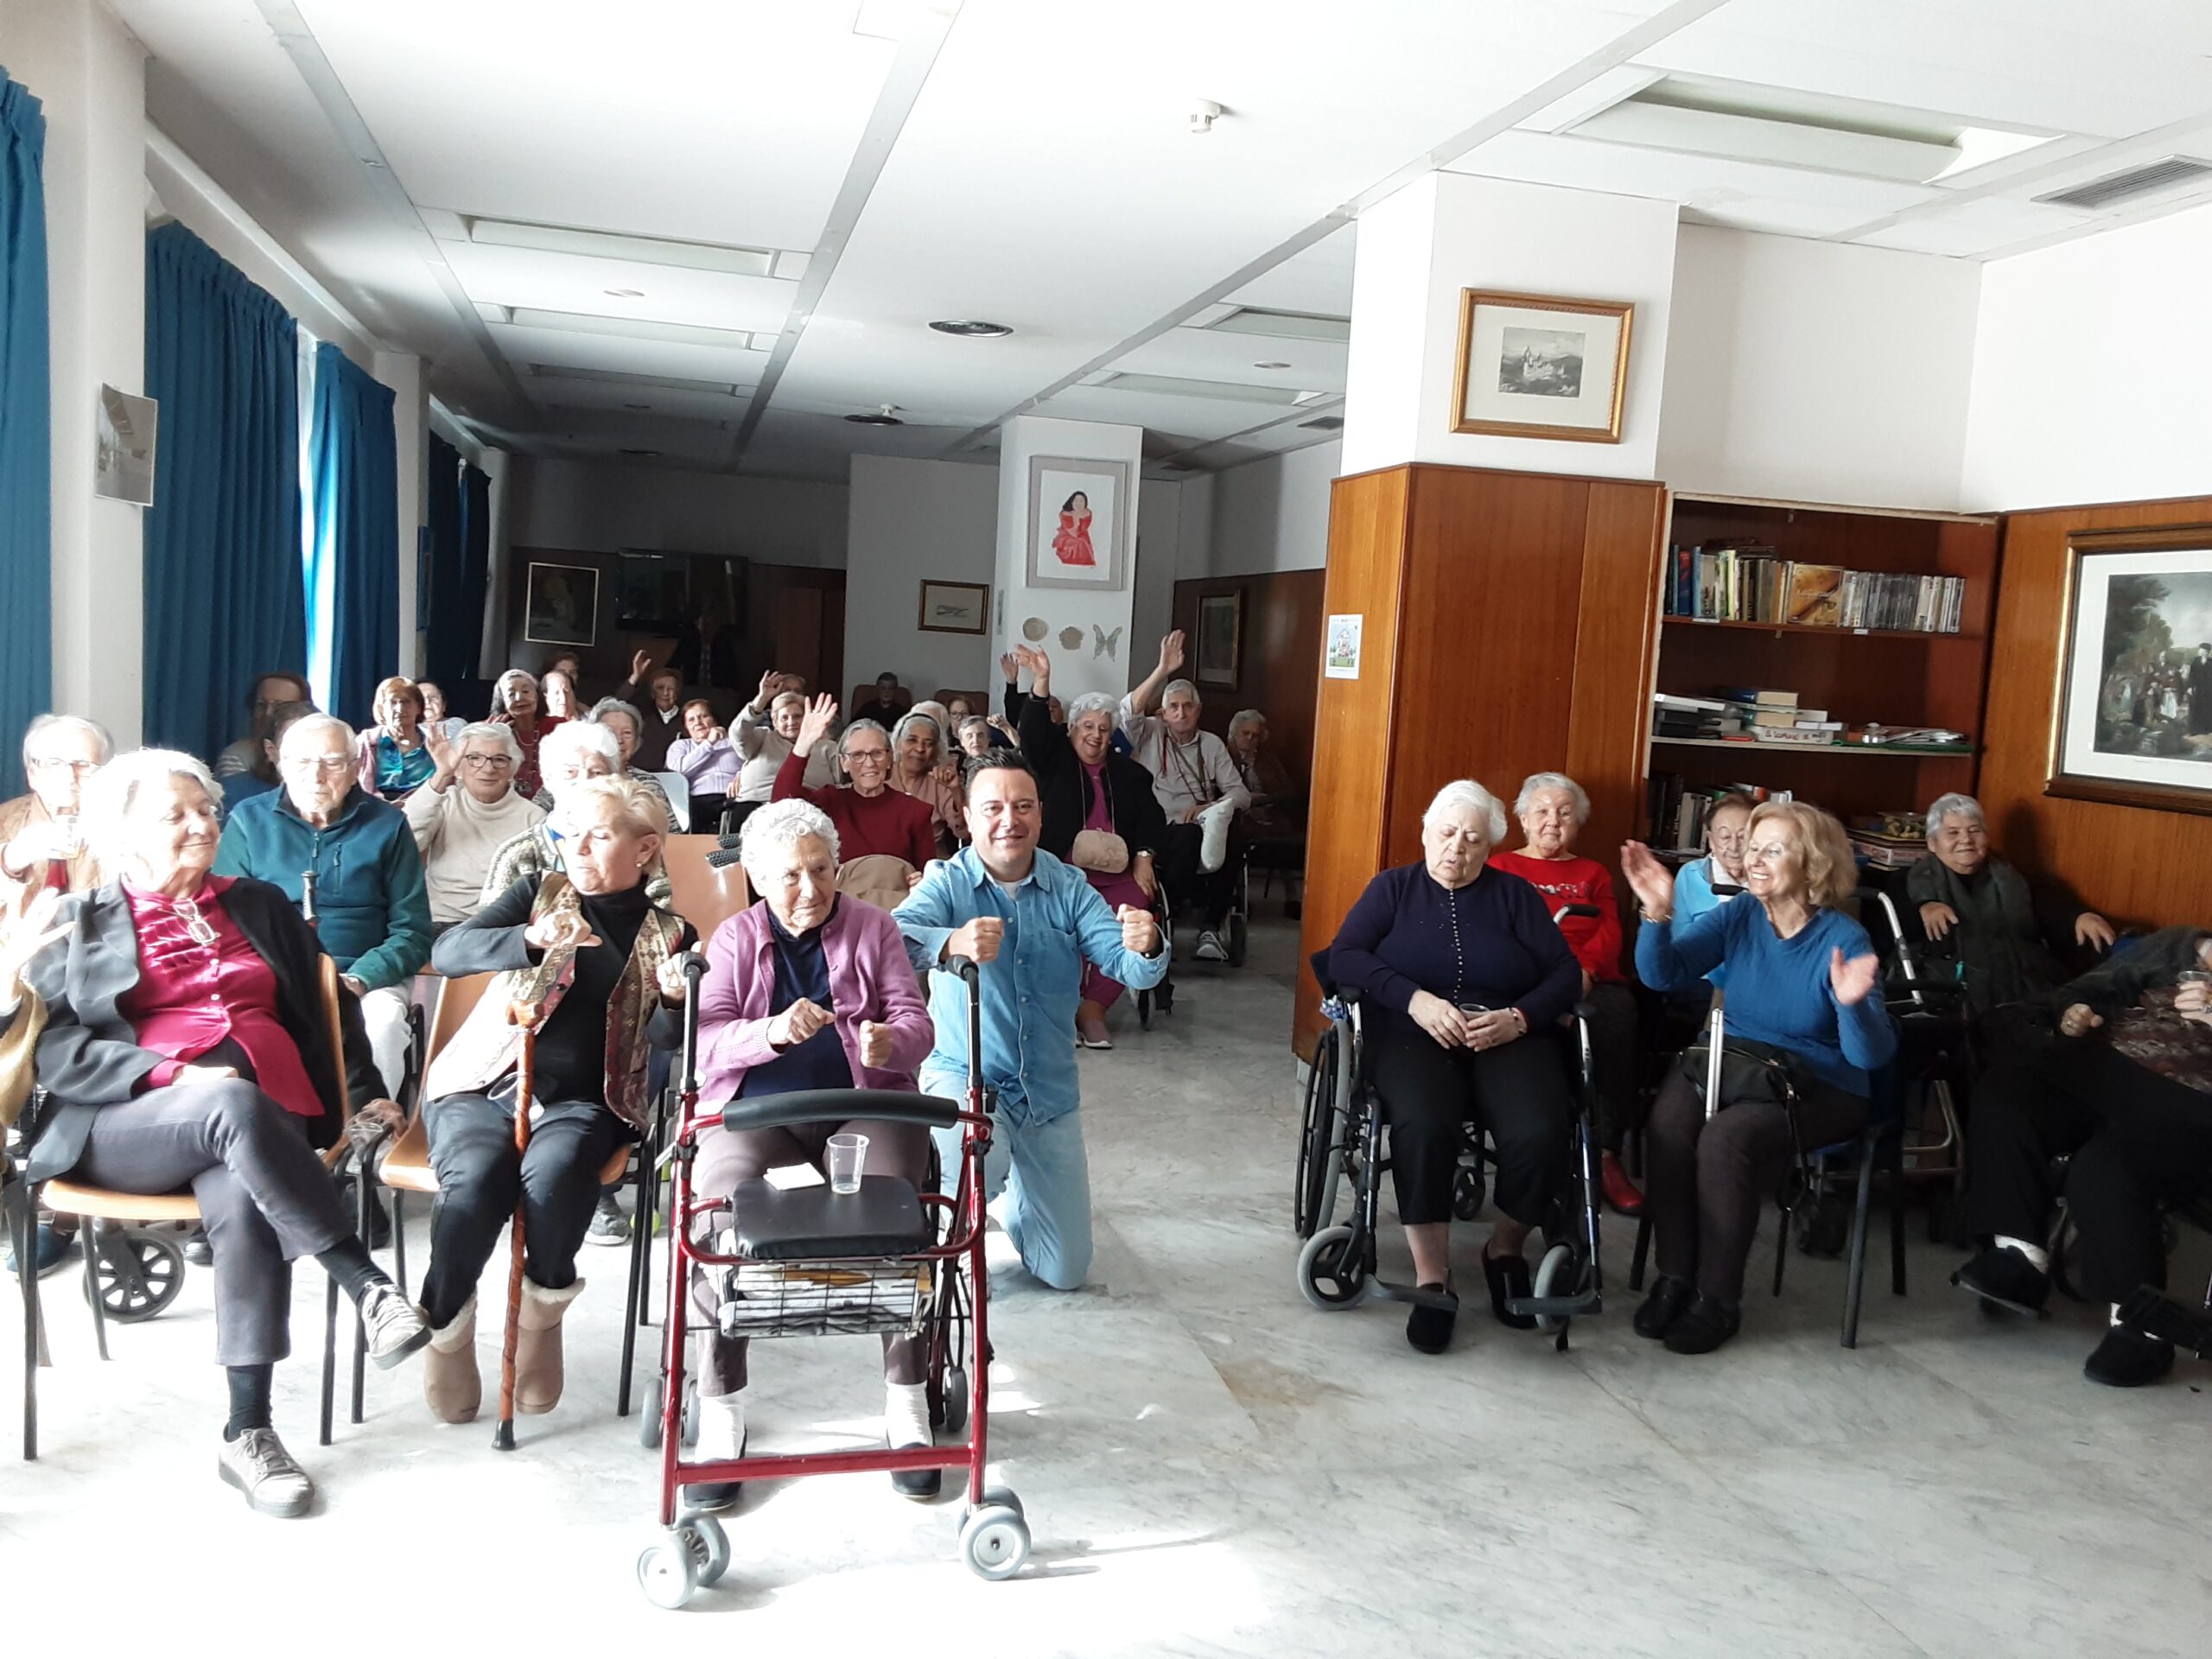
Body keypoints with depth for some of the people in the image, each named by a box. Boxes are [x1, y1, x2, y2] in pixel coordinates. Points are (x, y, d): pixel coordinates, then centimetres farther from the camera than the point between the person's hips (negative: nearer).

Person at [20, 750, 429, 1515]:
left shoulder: (260, 904, 23)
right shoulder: (80, 923, 15)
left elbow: (329, 1006, 27)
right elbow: (54, 1047, 2)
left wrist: (366, 1092, 16)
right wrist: (173, 1075, -14)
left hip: (265, 1116, 2)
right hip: (122, 1127, -2)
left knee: (242, 1205, -34)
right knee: (232, 1102, -38)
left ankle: (248, 1432, -30)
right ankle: (367, 1284, -37)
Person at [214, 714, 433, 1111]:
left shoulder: (386, 825, 8)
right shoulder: (249, 821, 9)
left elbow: (412, 930, 5)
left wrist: (359, 979, -13)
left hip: (366, 978, -1)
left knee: (384, 1019, -33)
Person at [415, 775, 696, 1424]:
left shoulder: (668, 935, 11)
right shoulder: (542, 893, 10)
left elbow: (664, 1040, -1)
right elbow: (447, 952, -6)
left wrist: (674, 999, -24)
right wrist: (533, 940, -25)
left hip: (580, 1099, 0)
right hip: (482, 1085, 0)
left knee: (553, 1172, -33)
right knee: (478, 1178, -31)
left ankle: (545, 1309, -8)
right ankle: (445, 1326, -9)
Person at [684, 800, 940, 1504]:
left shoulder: (872, 928, 12)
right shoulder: (734, 938, 11)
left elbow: (915, 1020, 5)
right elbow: (703, 1042, -1)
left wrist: (891, 1042, -21)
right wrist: (770, 1031, -23)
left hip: (863, 1103, 0)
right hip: (756, 1110, 0)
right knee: (719, 1208, -30)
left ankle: (907, 1402, -16)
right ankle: (720, 1411, -18)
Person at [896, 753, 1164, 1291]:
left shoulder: (1068, 887, -2)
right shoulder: (947, 882, -10)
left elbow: (1128, 966, -14)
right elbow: (895, 938, -30)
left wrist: (1146, 946, -38)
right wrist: (951, 943, -52)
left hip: (1049, 1093, 3)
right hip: (962, 1077, -3)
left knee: (1066, 1272, 8)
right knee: (978, 1168, -37)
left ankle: (1008, 1193, 40)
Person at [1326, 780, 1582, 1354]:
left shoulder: (1516, 895, 17)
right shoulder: (1393, 888, 15)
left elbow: (1566, 974, 7)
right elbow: (1344, 956, 1)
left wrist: (1518, 1018, -12)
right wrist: (1414, 999, -14)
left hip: (1509, 1038, 1)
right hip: (1414, 1034, -1)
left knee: (1539, 1134, -29)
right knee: (1422, 1125, -35)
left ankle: (1507, 1248, 1)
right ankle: (1432, 1279, -21)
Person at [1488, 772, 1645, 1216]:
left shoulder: (1593, 873, 29)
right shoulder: (1501, 867, 21)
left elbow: (1611, 934, 12)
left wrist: (1584, 968, -11)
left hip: (1591, 980, 2)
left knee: (1618, 1012, -33)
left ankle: (1607, 1155, -30)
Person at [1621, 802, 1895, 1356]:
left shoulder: (1844, 940, -12)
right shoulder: (1738, 917, 0)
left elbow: (1871, 1056, -16)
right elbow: (1663, 974, -10)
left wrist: (1852, 1004, -36)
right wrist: (1658, 915, -27)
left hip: (1818, 1087, -4)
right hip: (1731, 1062, 4)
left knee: (1726, 1138, -32)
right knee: (1669, 1121, -28)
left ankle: (1718, 1299, -15)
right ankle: (1674, 1277, -13)